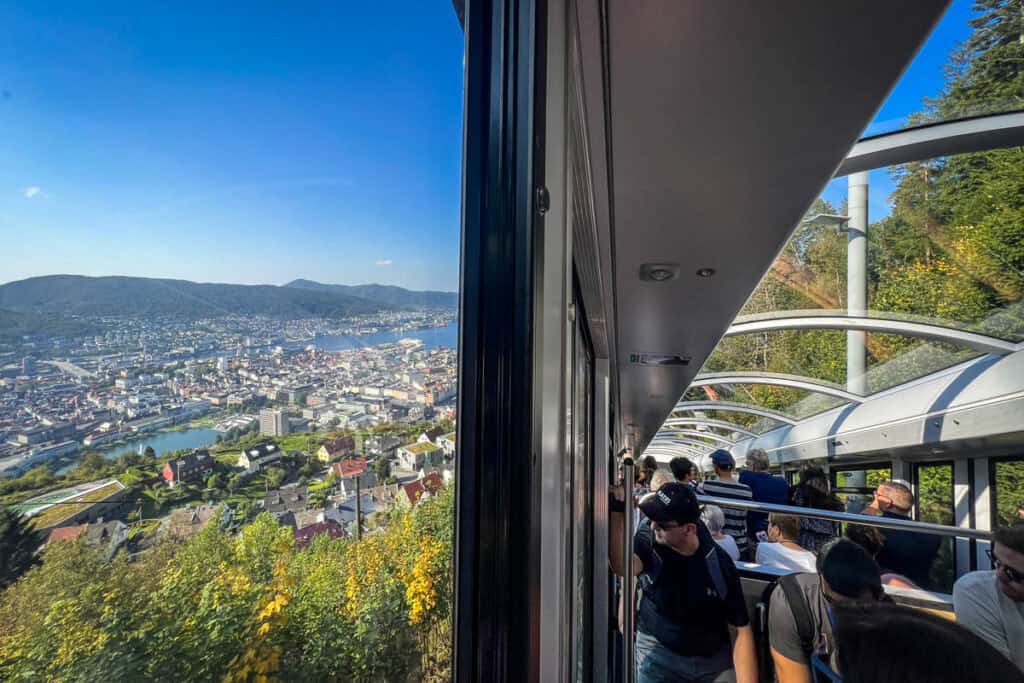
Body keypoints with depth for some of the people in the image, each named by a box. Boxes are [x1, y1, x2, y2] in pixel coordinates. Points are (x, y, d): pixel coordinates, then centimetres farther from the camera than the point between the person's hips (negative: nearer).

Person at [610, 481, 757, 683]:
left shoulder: (719, 564, -17)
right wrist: (617, 512, -53)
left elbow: (742, 630, -10)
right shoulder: (647, 540, -19)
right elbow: (622, 566, -41)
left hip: (715, 659, 1)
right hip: (658, 653, 0)